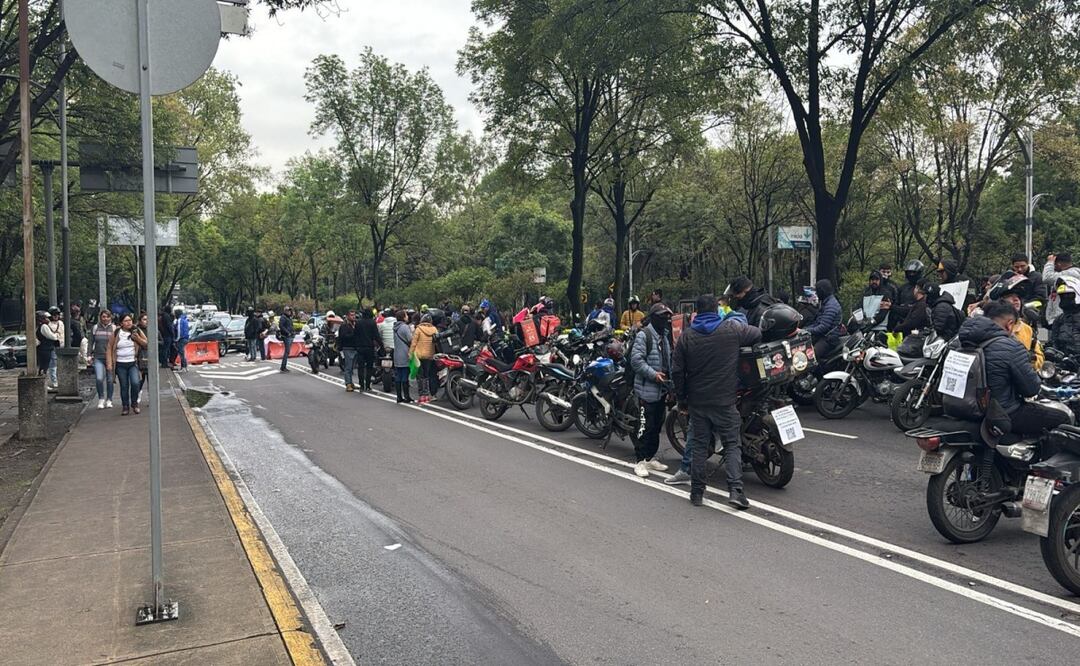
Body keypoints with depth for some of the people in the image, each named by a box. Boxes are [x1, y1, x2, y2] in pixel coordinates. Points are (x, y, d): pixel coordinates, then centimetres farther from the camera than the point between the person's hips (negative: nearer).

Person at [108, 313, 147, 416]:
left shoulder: (136, 331, 3)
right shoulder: (116, 333, 2)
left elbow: (146, 344, 7)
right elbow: (110, 348, 6)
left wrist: (138, 338, -11)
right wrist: (110, 363, 0)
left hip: (133, 363, -1)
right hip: (120, 364, 1)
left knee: (135, 383, -16)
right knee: (124, 386, 5)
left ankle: (134, 403, 5)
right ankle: (125, 407, 17)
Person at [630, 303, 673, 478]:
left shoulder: (665, 336, 17)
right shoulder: (643, 335, -11)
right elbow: (636, 360, -18)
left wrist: (669, 377, 14)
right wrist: (653, 374, -22)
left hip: (662, 389, 9)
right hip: (647, 389, -9)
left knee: (657, 425, 13)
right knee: (646, 426, -9)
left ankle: (650, 458, 23)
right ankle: (640, 461, -2)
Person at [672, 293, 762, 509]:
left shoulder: (686, 336, 2)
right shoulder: (732, 329, -5)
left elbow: (677, 372, 2)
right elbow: (757, 334, 12)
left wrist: (681, 400, 12)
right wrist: (738, 319, 28)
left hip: (697, 402, 3)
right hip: (725, 401, -2)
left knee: (699, 445, 11)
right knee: (732, 444, 4)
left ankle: (697, 492, 14)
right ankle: (735, 490, -9)